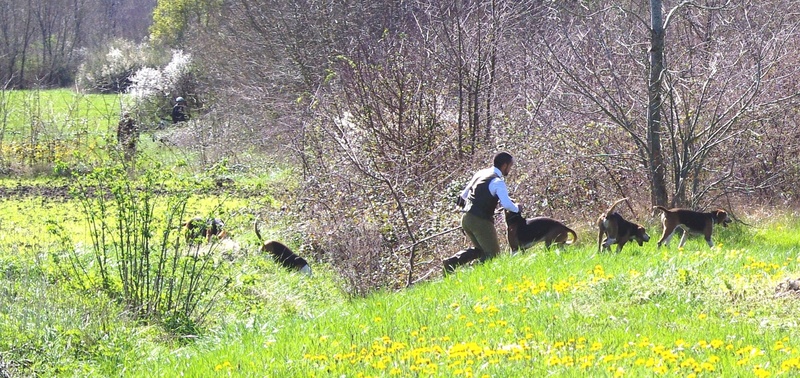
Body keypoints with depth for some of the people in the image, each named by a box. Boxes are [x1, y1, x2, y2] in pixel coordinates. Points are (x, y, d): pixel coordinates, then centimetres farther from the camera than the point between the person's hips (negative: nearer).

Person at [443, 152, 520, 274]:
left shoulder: (480, 173, 14)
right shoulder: (498, 182, -12)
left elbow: (464, 195, 20)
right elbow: (506, 204, -22)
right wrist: (517, 208, -4)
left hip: (466, 218, 8)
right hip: (480, 221, -8)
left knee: (481, 250, 22)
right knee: (493, 253, 4)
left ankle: (451, 262, 6)